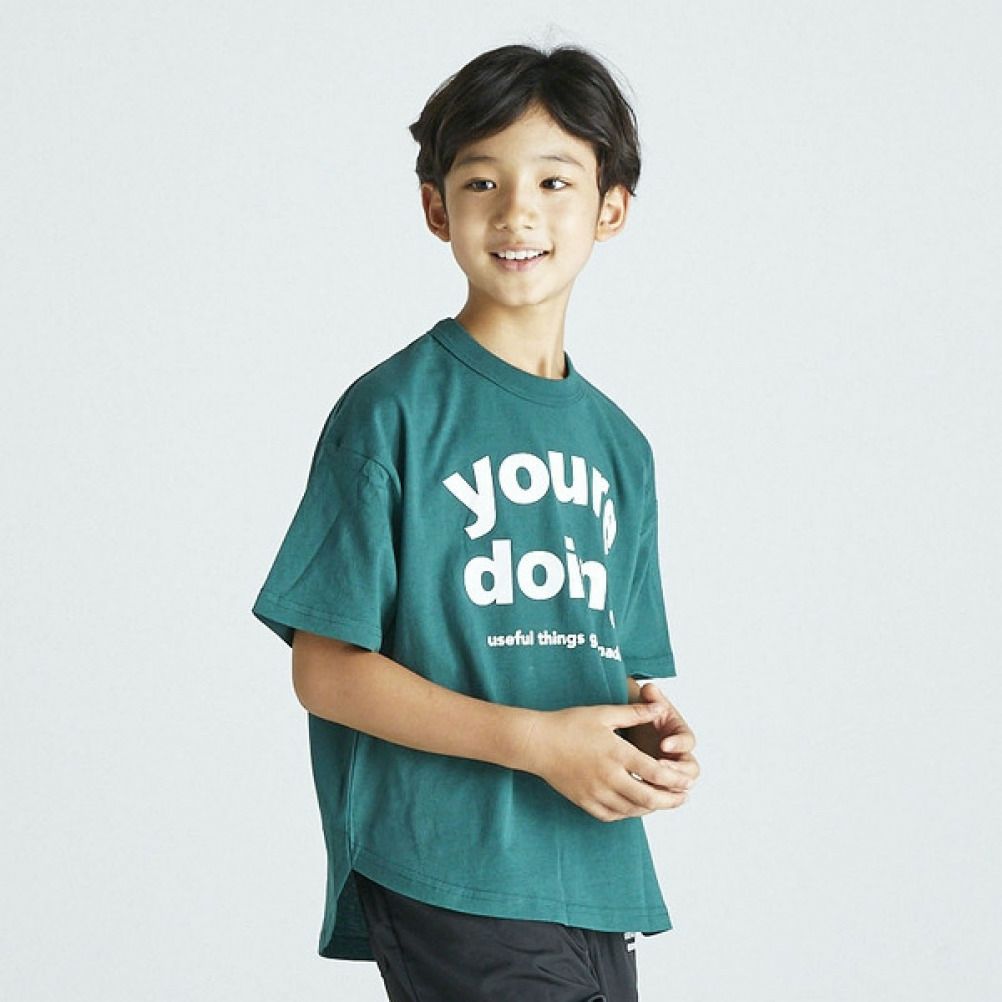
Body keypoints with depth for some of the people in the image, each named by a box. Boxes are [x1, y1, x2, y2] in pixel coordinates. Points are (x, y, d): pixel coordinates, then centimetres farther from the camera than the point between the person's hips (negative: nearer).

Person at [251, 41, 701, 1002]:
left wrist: (651, 728, -3)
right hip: (453, 879, -6)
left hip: (598, 878, 6)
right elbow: (325, 670, -8)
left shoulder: (618, 444, 14)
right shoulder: (392, 411, -5)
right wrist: (534, 741, -15)